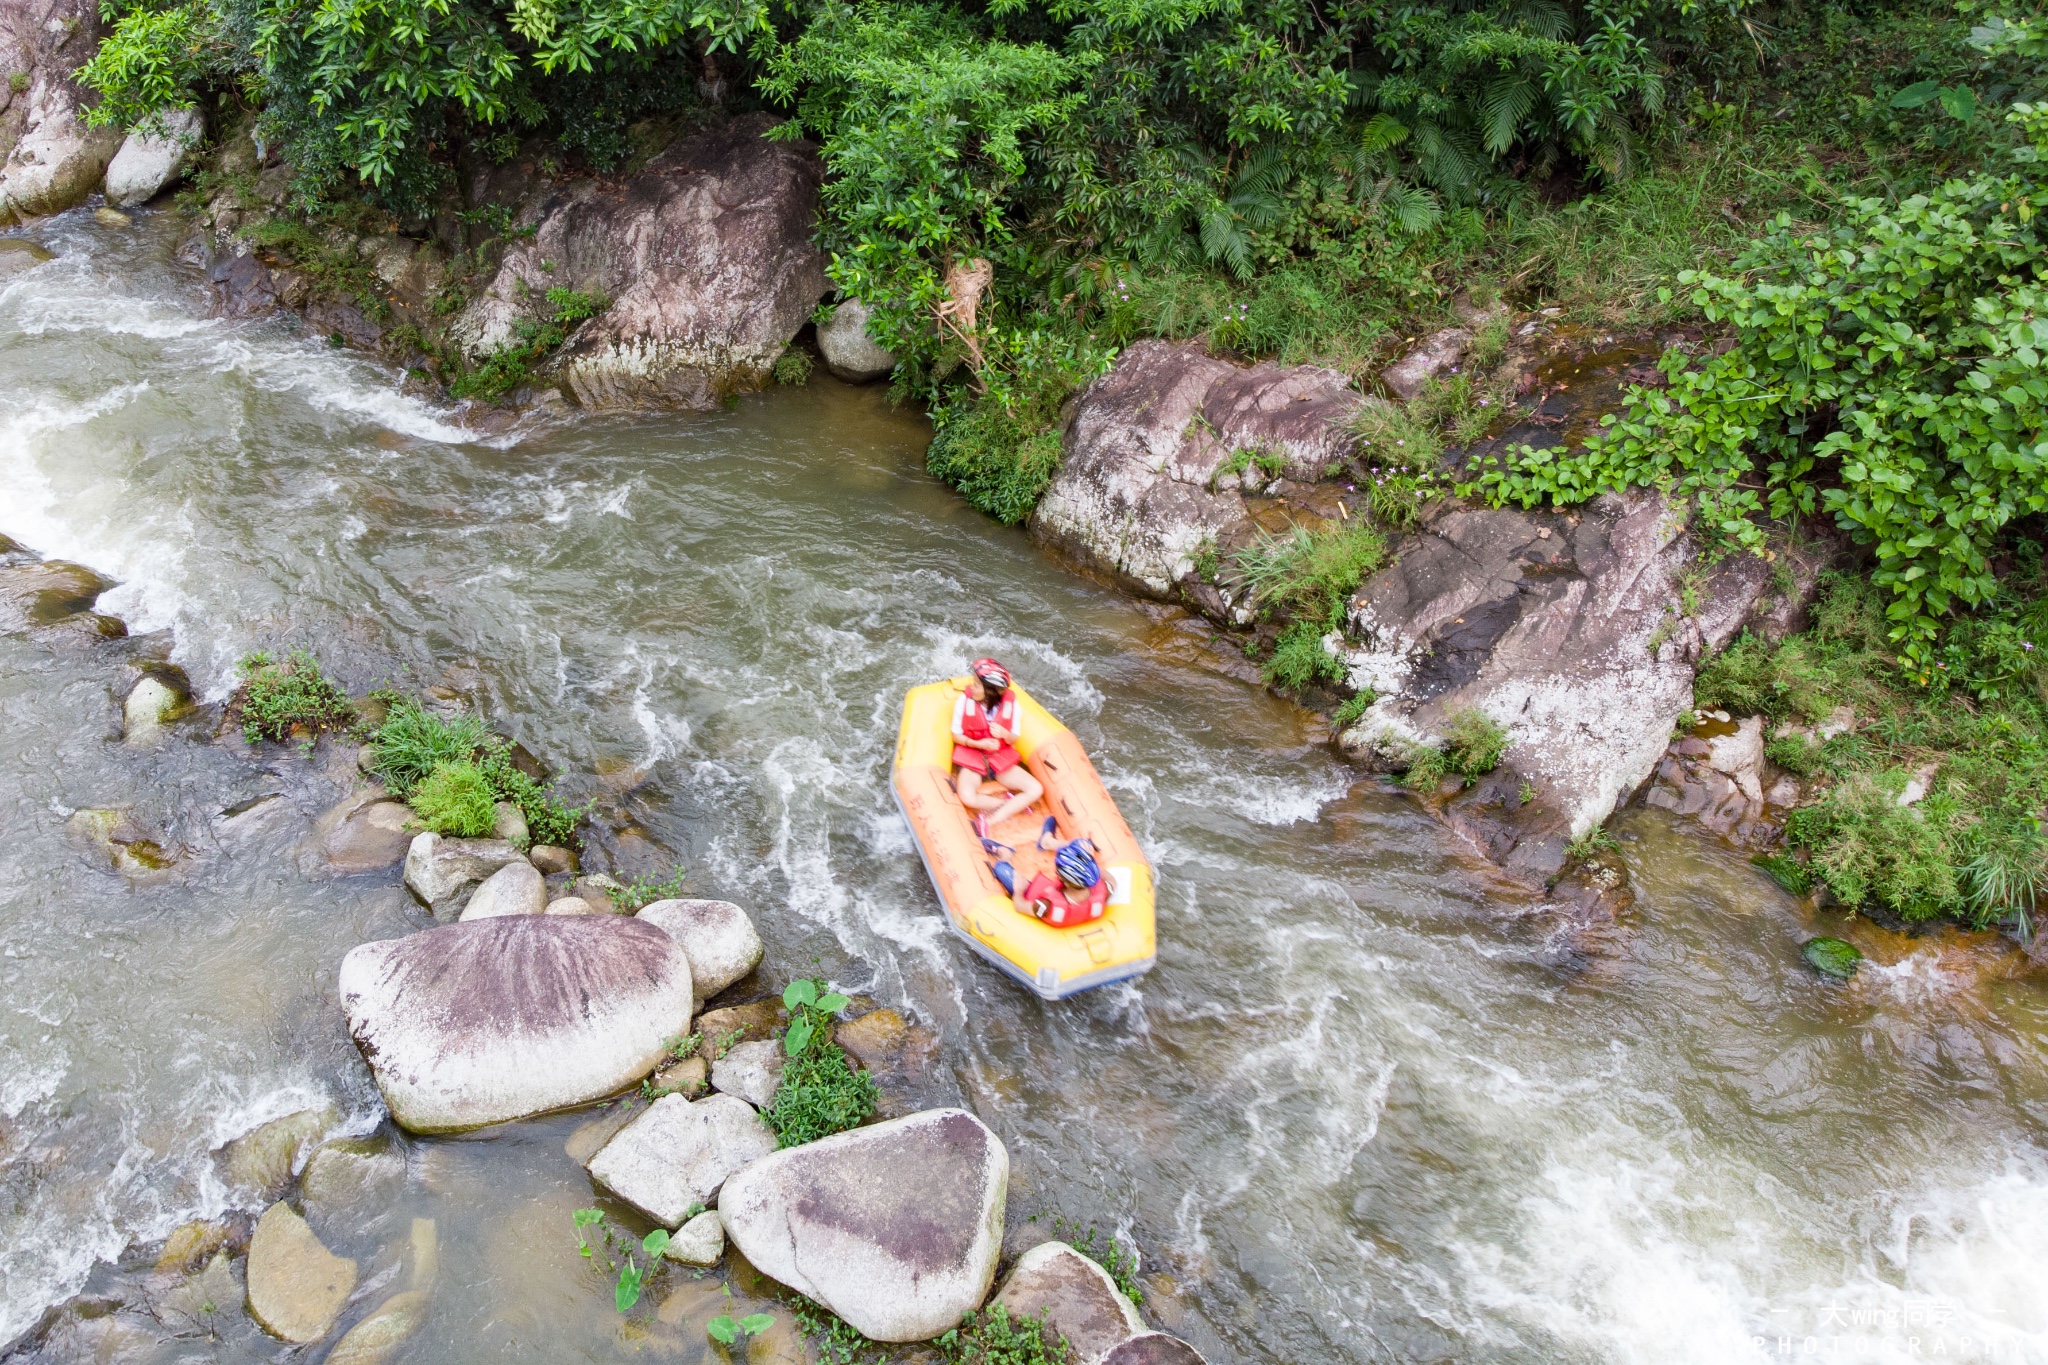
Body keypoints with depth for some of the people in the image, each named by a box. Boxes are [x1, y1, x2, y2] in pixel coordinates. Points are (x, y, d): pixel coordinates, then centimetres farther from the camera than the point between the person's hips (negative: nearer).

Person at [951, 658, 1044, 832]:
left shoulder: (1010, 703, -13)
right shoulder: (965, 700, -15)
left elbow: (1014, 738, -1)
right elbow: (956, 736, -5)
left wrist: (1005, 734, -25)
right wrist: (978, 744, -23)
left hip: (1001, 758, 2)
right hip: (971, 756, -2)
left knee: (1036, 789, -19)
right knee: (967, 797, -33)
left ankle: (990, 821, -21)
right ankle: (1013, 804, -11)